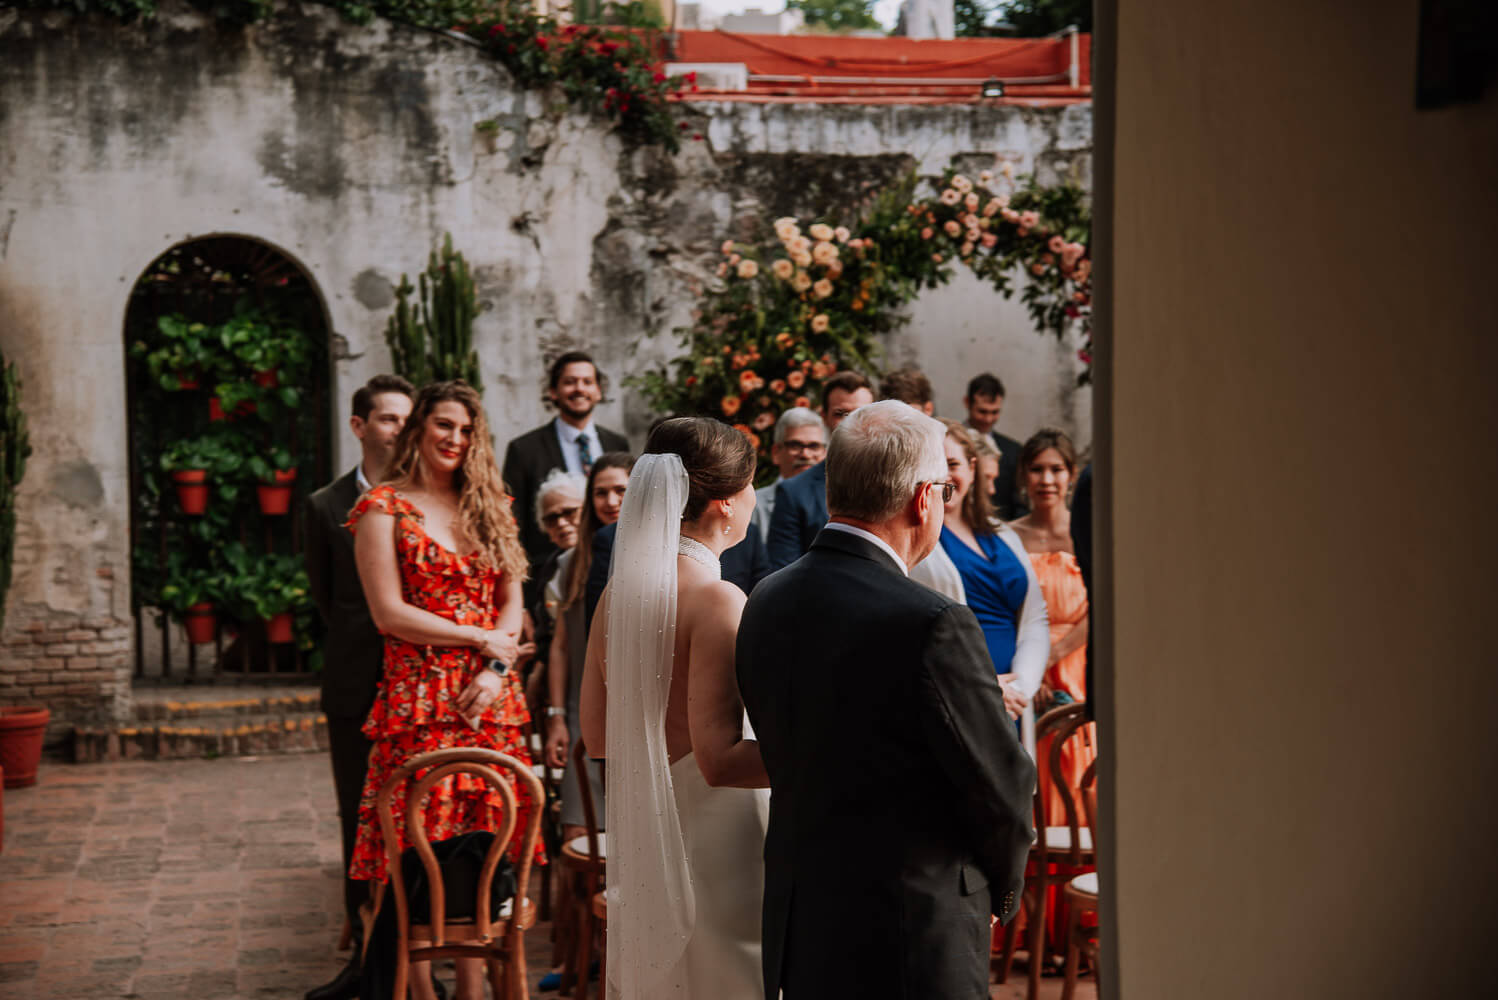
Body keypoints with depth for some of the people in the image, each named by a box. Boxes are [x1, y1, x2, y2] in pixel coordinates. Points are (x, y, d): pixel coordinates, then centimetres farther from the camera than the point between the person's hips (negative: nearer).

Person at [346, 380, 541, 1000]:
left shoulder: (488, 507, 15)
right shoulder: (384, 507, 1)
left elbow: (512, 603, 12)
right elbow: (389, 613, -8)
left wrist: (495, 669, -6)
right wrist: (481, 638, -8)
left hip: (490, 699, 4)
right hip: (419, 700, -4)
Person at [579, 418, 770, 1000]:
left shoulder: (617, 592, 4)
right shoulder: (715, 599, -18)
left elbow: (597, 736, 12)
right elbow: (719, 758, -21)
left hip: (636, 841, 8)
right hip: (710, 838, -8)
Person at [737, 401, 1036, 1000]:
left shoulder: (766, 602, 1)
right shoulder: (933, 627, -21)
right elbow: (1002, 783, -11)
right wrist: (1001, 887, 9)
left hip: (794, 930, 7)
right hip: (913, 944, -7)